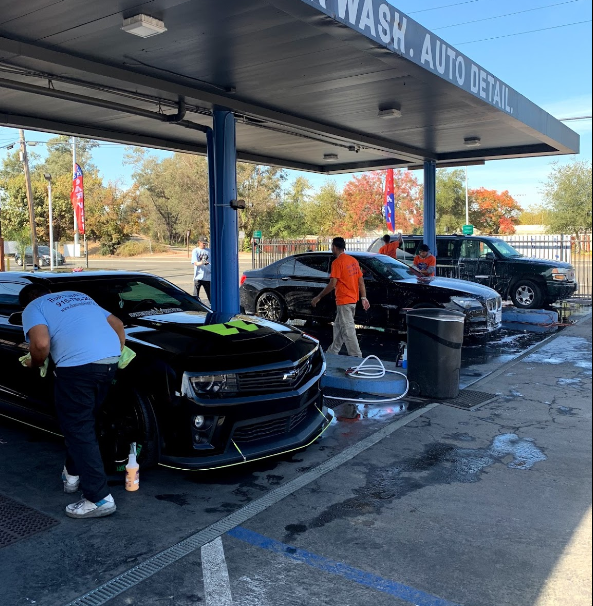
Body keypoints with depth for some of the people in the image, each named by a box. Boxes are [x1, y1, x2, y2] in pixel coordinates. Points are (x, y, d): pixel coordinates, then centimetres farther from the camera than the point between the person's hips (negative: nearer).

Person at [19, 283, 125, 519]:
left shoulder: (33, 308, 12)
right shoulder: (79, 296, 32)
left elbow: (41, 343, -8)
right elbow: (117, 324, 31)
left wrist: (35, 364, 12)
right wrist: (120, 352, 34)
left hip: (78, 365, -7)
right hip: (110, 359, 7)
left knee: (78, 430, 3)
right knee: (83, 423, 25)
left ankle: (99, 498, 5)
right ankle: (73, 474, 39)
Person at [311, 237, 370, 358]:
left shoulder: (337, 262, -15)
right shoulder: (353, 260, 11)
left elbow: (332, 284, -19)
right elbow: (361, 281, 11)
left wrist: (318, 297, -11)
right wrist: (363, 298, 12)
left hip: (344, 301, -9)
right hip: (353, 300, 9)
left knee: (348, 330, -7)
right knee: (338, 326, 18)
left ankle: (356, 356, -8)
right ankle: (333, 352, 27)